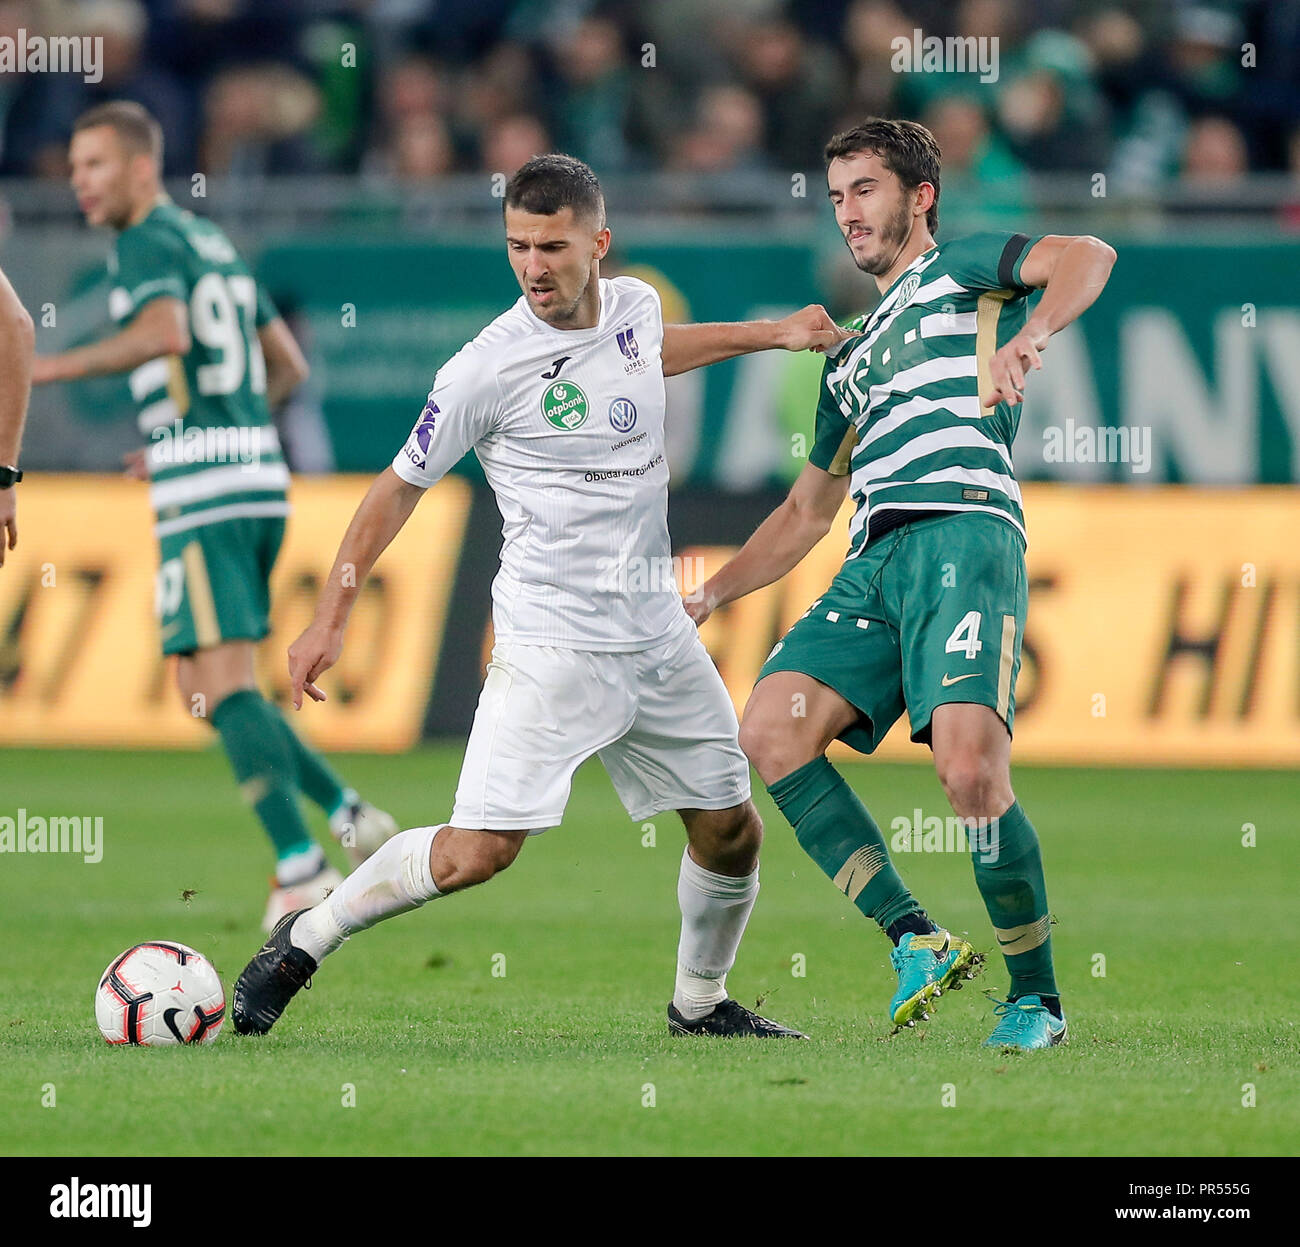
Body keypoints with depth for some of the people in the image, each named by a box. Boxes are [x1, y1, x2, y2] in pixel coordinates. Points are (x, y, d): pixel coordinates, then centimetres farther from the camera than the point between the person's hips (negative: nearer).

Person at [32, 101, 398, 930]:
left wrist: (54, 368, -20)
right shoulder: (216, 246, 22)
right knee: (213, 691, 13)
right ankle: (348, 814, 7)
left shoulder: (148, 243, -6)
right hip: (260, 481, 9)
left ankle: (301, 865, -16)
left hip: (202, 490, -9)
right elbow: (290, 367, 27)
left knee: (220, 687, -10)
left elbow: (166, 334, -27)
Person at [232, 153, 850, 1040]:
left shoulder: (634, 305, 4)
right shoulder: (487, 369, -15)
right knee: (480, 850, -17)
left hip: (658, 635, 6)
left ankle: (702, 1002, 33)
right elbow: (400, 487, -5)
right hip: (552, 648, -6)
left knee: (732, 830, 10)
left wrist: (770, 334, 35)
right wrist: (331, 618, -6)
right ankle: (305, 941, 0)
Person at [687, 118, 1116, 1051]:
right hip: (874, 562, 7)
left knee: (970, 764, -24)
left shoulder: (960, 270, 14)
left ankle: (1037, 997, -8)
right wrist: (710, 598, 31)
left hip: (962, 533, -7)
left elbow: (1086, 258, -6)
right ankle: (915, 940, -13)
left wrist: (1028, 338, -24)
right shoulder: (851, 355, 34)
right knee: (772, 730, -16)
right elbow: (807, 510, 39)